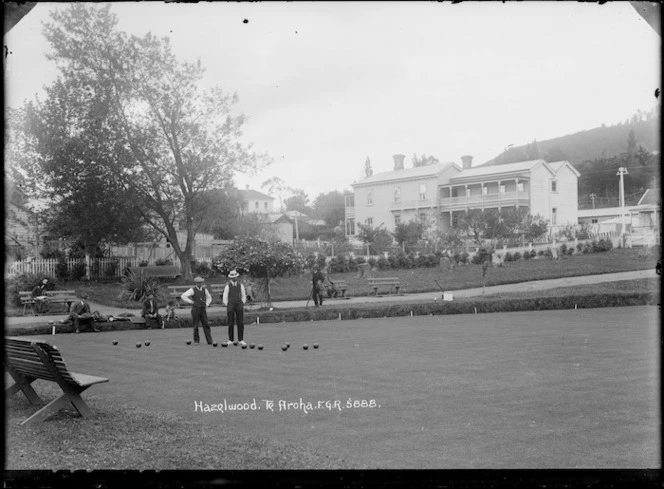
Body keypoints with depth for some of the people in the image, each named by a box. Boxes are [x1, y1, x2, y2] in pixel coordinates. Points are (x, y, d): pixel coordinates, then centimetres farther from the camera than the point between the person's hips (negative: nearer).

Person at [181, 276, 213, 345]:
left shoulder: (204, 289, 6)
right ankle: (196, 341, 14)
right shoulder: (193, 290, -7)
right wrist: (190, 302, -12)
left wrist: (207, 304, 7)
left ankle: (209, 341, -4)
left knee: (206, 325, -3)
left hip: (203, 309, 3)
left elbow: (209, 297, 23)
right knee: (195, 326, 3)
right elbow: (183, 296, -14)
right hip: (195, 309, -3)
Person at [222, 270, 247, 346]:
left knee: (241, 323, -2)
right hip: (230, 306, -2)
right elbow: (224, 298, 2)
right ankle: (230, 340, 7)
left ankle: (241, 340, 1)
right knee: (231, 323, 0)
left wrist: (241, 305, 4)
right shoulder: (227, 286, -1)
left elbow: (244, 296, 14)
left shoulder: (241, 285, 7)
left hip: (239, 306, 2)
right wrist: (228, 307, -2)